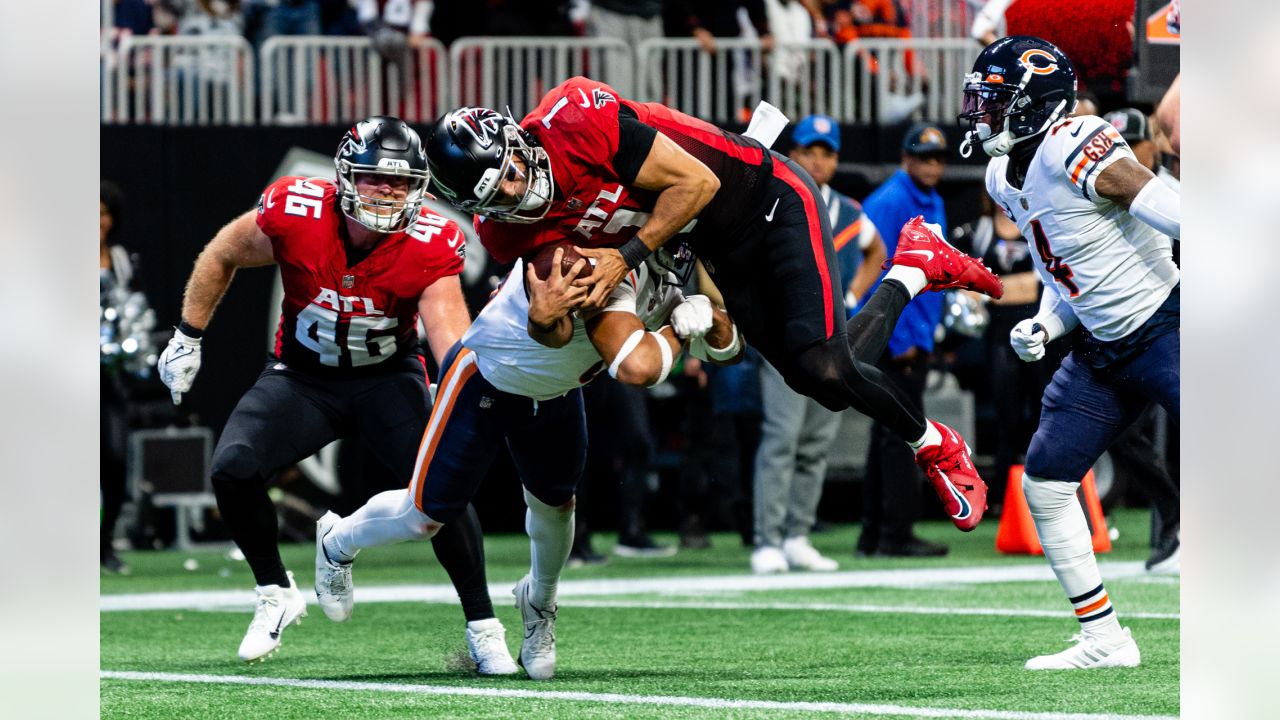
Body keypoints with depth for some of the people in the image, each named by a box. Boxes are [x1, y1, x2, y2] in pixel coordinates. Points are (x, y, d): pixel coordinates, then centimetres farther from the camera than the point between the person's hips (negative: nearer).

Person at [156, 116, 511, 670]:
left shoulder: (429, 246, -24)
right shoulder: (293, 214, -23)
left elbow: (452, 340, -31)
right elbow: (221, 257, -3)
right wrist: (188, 338, 2)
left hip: (387, 378, -1)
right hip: (302, 376, 1)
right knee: (233, 469, -20)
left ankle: (482, 629, -6)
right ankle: (275, 593, 6)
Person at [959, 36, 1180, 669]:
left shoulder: (1076, 153, -21)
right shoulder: (1006, 178, 8)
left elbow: (1174, 214, -28)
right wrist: (1044, 327, 2)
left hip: (1163, 327, -9)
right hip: (1102, 350, 9)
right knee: (1045, 480, 5)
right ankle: (1104, 640, 13)